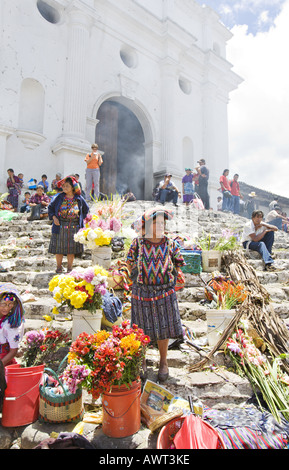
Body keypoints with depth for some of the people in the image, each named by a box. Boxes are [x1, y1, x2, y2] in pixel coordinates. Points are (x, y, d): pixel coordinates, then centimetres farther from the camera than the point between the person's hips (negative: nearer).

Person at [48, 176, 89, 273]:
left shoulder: (79, 198, 3)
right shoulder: (59, 197, 2)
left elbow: (86, 209, 18)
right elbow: (50, 207, 10)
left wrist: (81, 219, 8)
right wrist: (53, 217, -5)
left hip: (74, 227, 0)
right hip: (60, 226, 0)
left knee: (72, 248, 4)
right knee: (59, 247, 3)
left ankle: (69, 267, 18)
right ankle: (59, 266, 19)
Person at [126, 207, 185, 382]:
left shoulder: (170, 244, -6)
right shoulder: (138, 243, -9)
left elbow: (178, 264, 7)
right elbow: (130, 262, 7)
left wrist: (170, 279, 3)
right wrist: (137, 278, 5)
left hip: (165, 293, 1)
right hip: (142, 293, 0)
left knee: (163, 329, 12)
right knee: (141, 330, 13)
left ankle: (163, 363, 34)